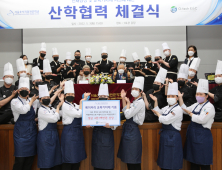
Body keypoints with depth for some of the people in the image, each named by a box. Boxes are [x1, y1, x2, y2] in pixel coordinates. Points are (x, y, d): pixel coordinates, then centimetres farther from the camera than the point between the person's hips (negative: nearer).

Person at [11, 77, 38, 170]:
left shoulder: (32, 101, 10)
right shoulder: (15, 101, -3)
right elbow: (23, 110, -20)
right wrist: (31, 101, -8)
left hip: (32, 133, 5)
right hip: (21, 133, -4)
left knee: (30, 159, 10)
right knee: (20, 160, -3)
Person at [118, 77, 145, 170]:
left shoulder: (140, 102, -16)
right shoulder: (134, 102, 12)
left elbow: (128, 115, -21)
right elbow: (125, 112, 12)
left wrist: (128, 103, -7)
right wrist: (123, 99, 9)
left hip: (133, 131, -9)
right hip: (128, 129, 9)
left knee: (134, 161, 1)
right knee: (128, 158, 18)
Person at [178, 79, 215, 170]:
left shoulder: (209, 107, -13)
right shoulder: (196, 105, 11)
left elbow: (201, 120, -24)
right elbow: (185, 110, 16)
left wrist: (190, 113, -13)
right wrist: (180, 98, 9)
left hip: (203, 136, -8)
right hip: (193, 135, 8)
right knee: (193, 160, 17)